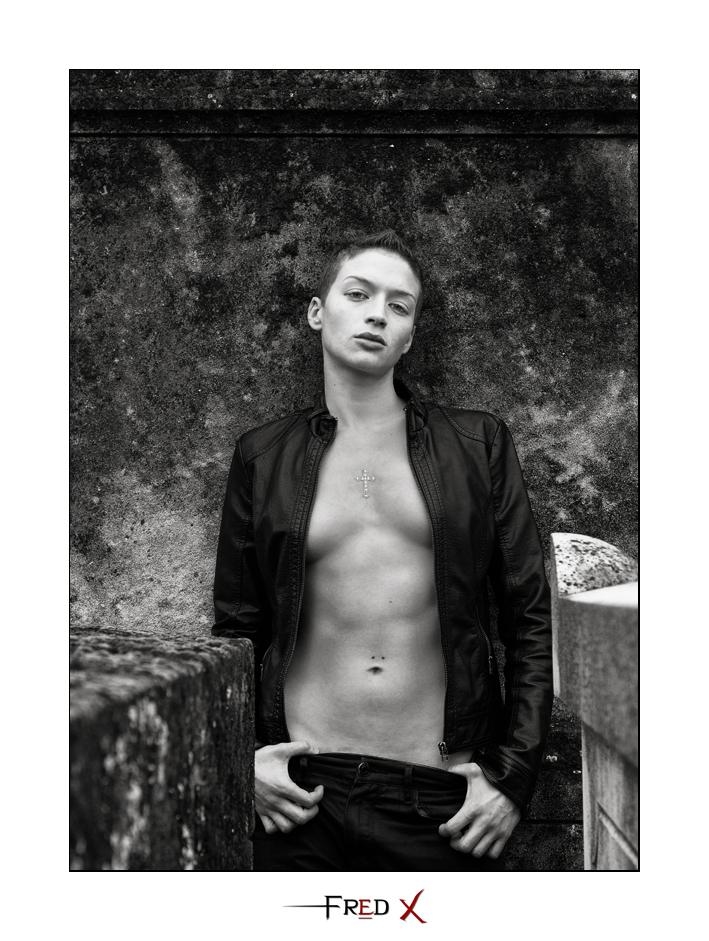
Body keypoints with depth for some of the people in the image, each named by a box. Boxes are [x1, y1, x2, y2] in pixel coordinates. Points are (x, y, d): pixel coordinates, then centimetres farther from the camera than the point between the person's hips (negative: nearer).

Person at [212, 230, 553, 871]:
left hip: (446, 798, 0)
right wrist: (239, 758, -2)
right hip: (302, 790, 1)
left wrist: (515, 774, -3)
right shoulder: (264, 457, 5)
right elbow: (235, 629, 11)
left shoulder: (476, 444, 4)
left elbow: (531, 620, 4)